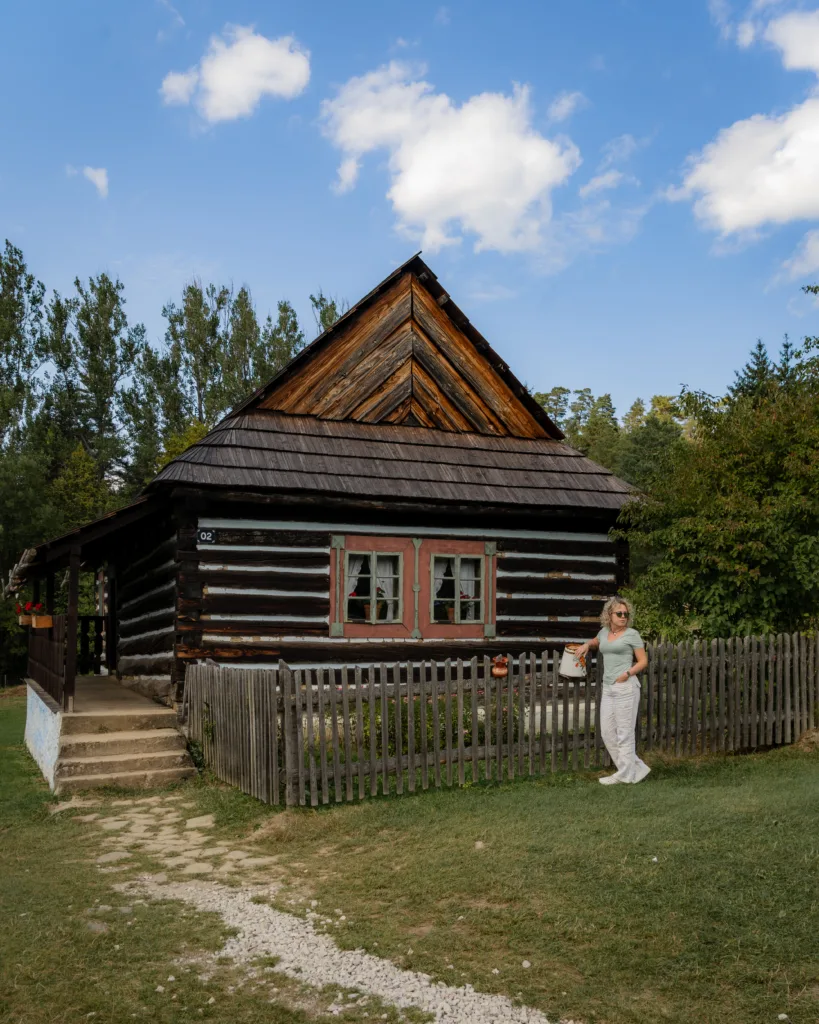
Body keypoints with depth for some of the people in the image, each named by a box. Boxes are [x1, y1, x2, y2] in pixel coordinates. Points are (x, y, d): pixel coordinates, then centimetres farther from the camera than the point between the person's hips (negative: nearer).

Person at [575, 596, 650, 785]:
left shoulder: (632, 634, -2)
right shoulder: (604, 632, 14)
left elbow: (643, 661, -1)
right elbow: (595, 642, 37)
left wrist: (627, 673, -15)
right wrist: (586, 645, 15)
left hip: (626, 687, -7)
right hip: (608, 688, 7)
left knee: (624, 732, -2)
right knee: (607, 732, 7)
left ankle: (625, 774, 9)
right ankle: (636, 768, 17)